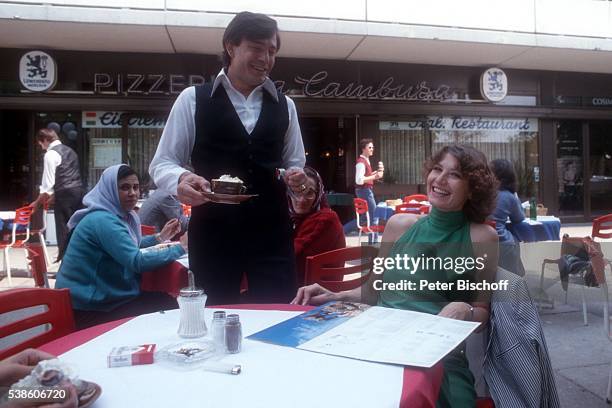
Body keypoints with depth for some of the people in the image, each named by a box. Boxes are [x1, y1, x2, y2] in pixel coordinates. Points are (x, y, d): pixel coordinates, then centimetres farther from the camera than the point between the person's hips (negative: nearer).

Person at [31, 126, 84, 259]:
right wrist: (53, 195, 24)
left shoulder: (51, 154, -7)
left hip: (65, 194, -8)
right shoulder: (69, 150, 18)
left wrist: (38, 202, 0)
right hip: (78, 190, 8)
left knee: (63, 226, 1)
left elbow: (48, 182, -10)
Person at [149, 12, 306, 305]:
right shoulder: (193, 99, 2)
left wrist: (295, 176, -4)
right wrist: (181, 179, -21)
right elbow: (162, 163, 1)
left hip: (271, 230, 3)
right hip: (213, 230, -2)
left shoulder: (284, 105, 12)